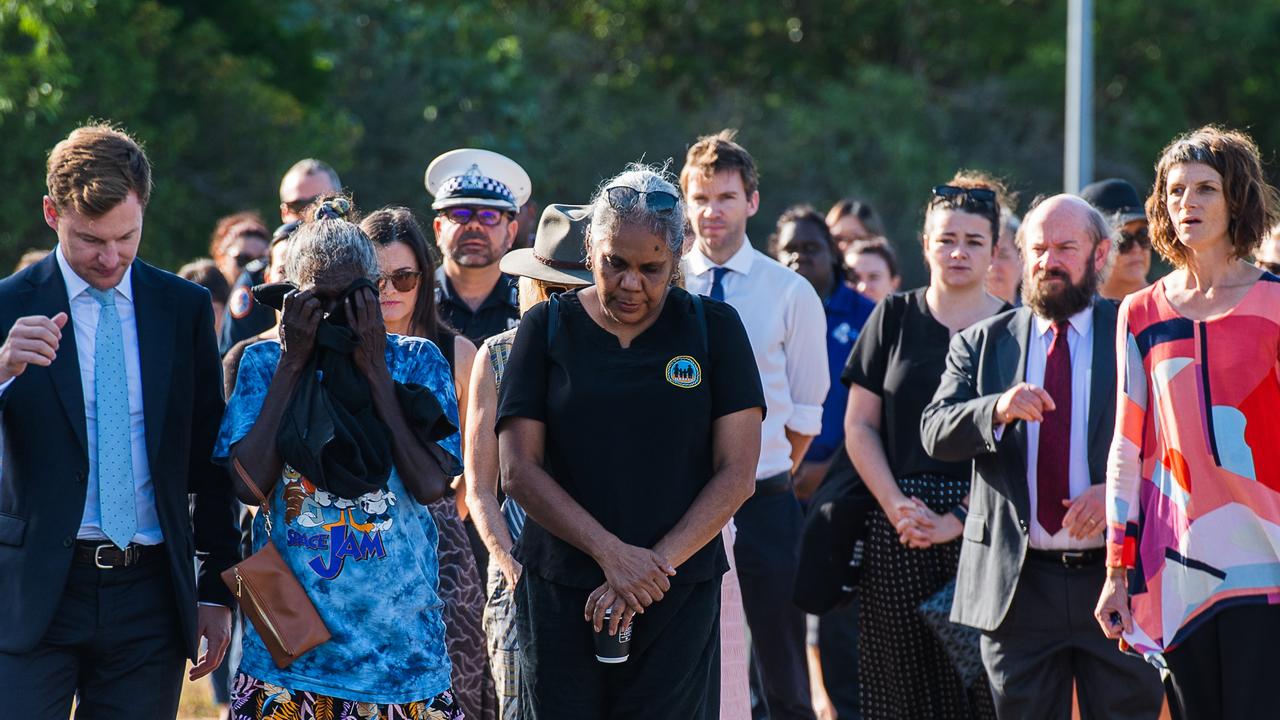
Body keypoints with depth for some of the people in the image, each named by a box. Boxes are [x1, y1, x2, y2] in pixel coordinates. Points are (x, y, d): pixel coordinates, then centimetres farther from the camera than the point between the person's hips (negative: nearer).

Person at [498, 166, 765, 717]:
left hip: (681, 589, 0)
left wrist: (655, 563, -11)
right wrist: (612, 553, -13)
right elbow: (519, 469, -2)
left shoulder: (713, 327, 5)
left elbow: (736, 471, 0)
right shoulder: (548, 327, 5)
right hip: (561, 589, 1)